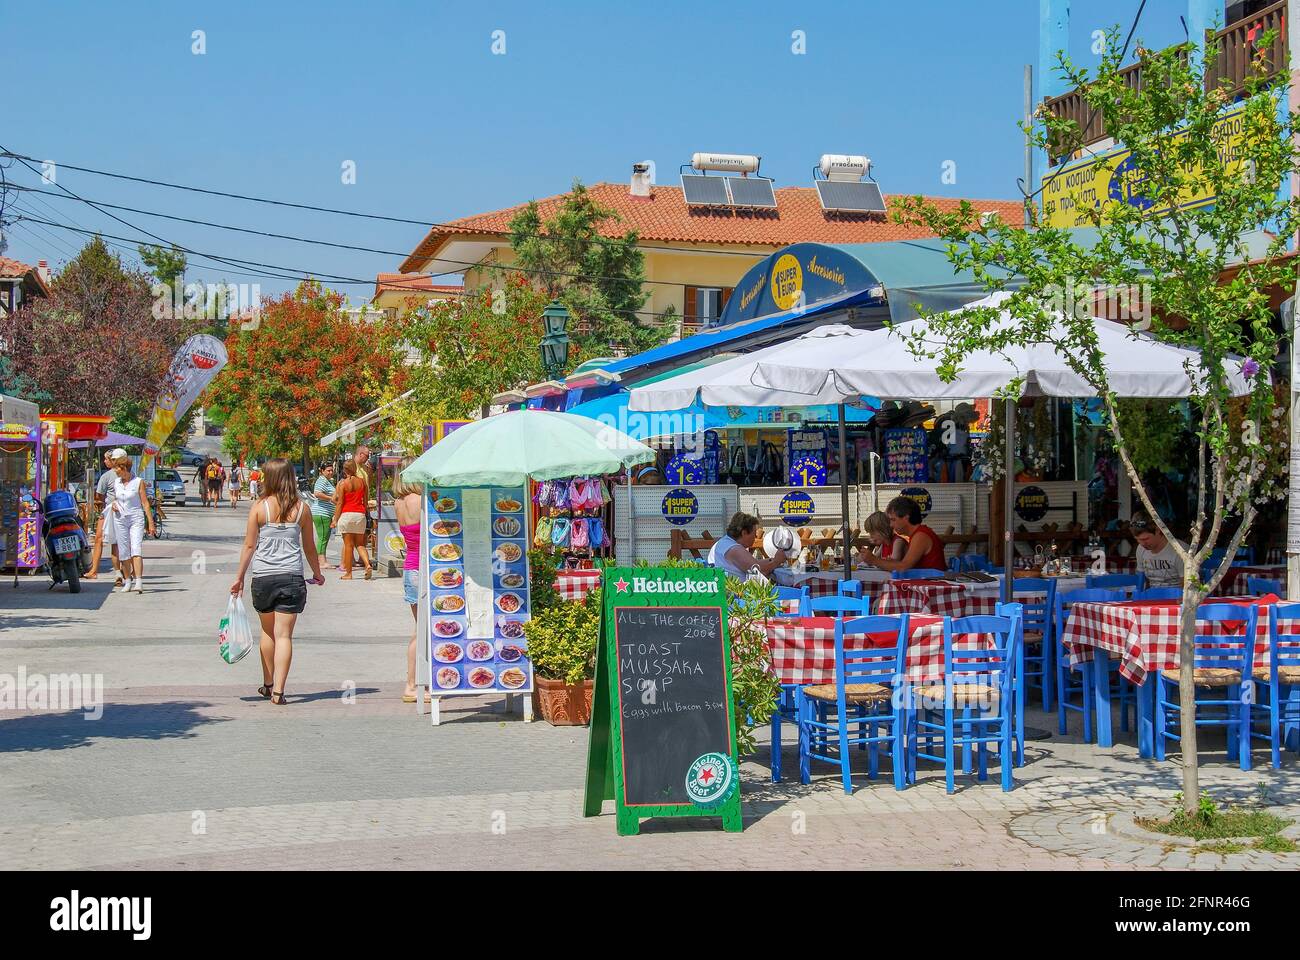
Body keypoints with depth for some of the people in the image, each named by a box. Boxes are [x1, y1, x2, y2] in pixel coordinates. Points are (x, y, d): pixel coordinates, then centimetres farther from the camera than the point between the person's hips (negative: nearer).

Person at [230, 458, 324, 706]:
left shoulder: (259, 507, -4)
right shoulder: (301, 508, 0)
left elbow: (249, 545, -1)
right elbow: (309, 547, 8)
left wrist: (239, 577, 8)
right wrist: (317, 574, 24)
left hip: (263, 576, 0)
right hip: (292, 577, 0)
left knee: (268, 632, 18)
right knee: (284, 635, -1)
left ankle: (268, 684, 30)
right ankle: (278, 691, -7)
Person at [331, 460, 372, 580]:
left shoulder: (343, 484, -6)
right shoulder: (362, 482, 4)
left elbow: (339, 503, -5)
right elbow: (366, 500, 9)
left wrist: (335, 519, 1)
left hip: (347, 514, -3)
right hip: (360, 514, 3)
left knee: (348, 545, 2)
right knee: (360, 544, 12)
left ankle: (348, 573, 4)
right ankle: (367, 564, -11)